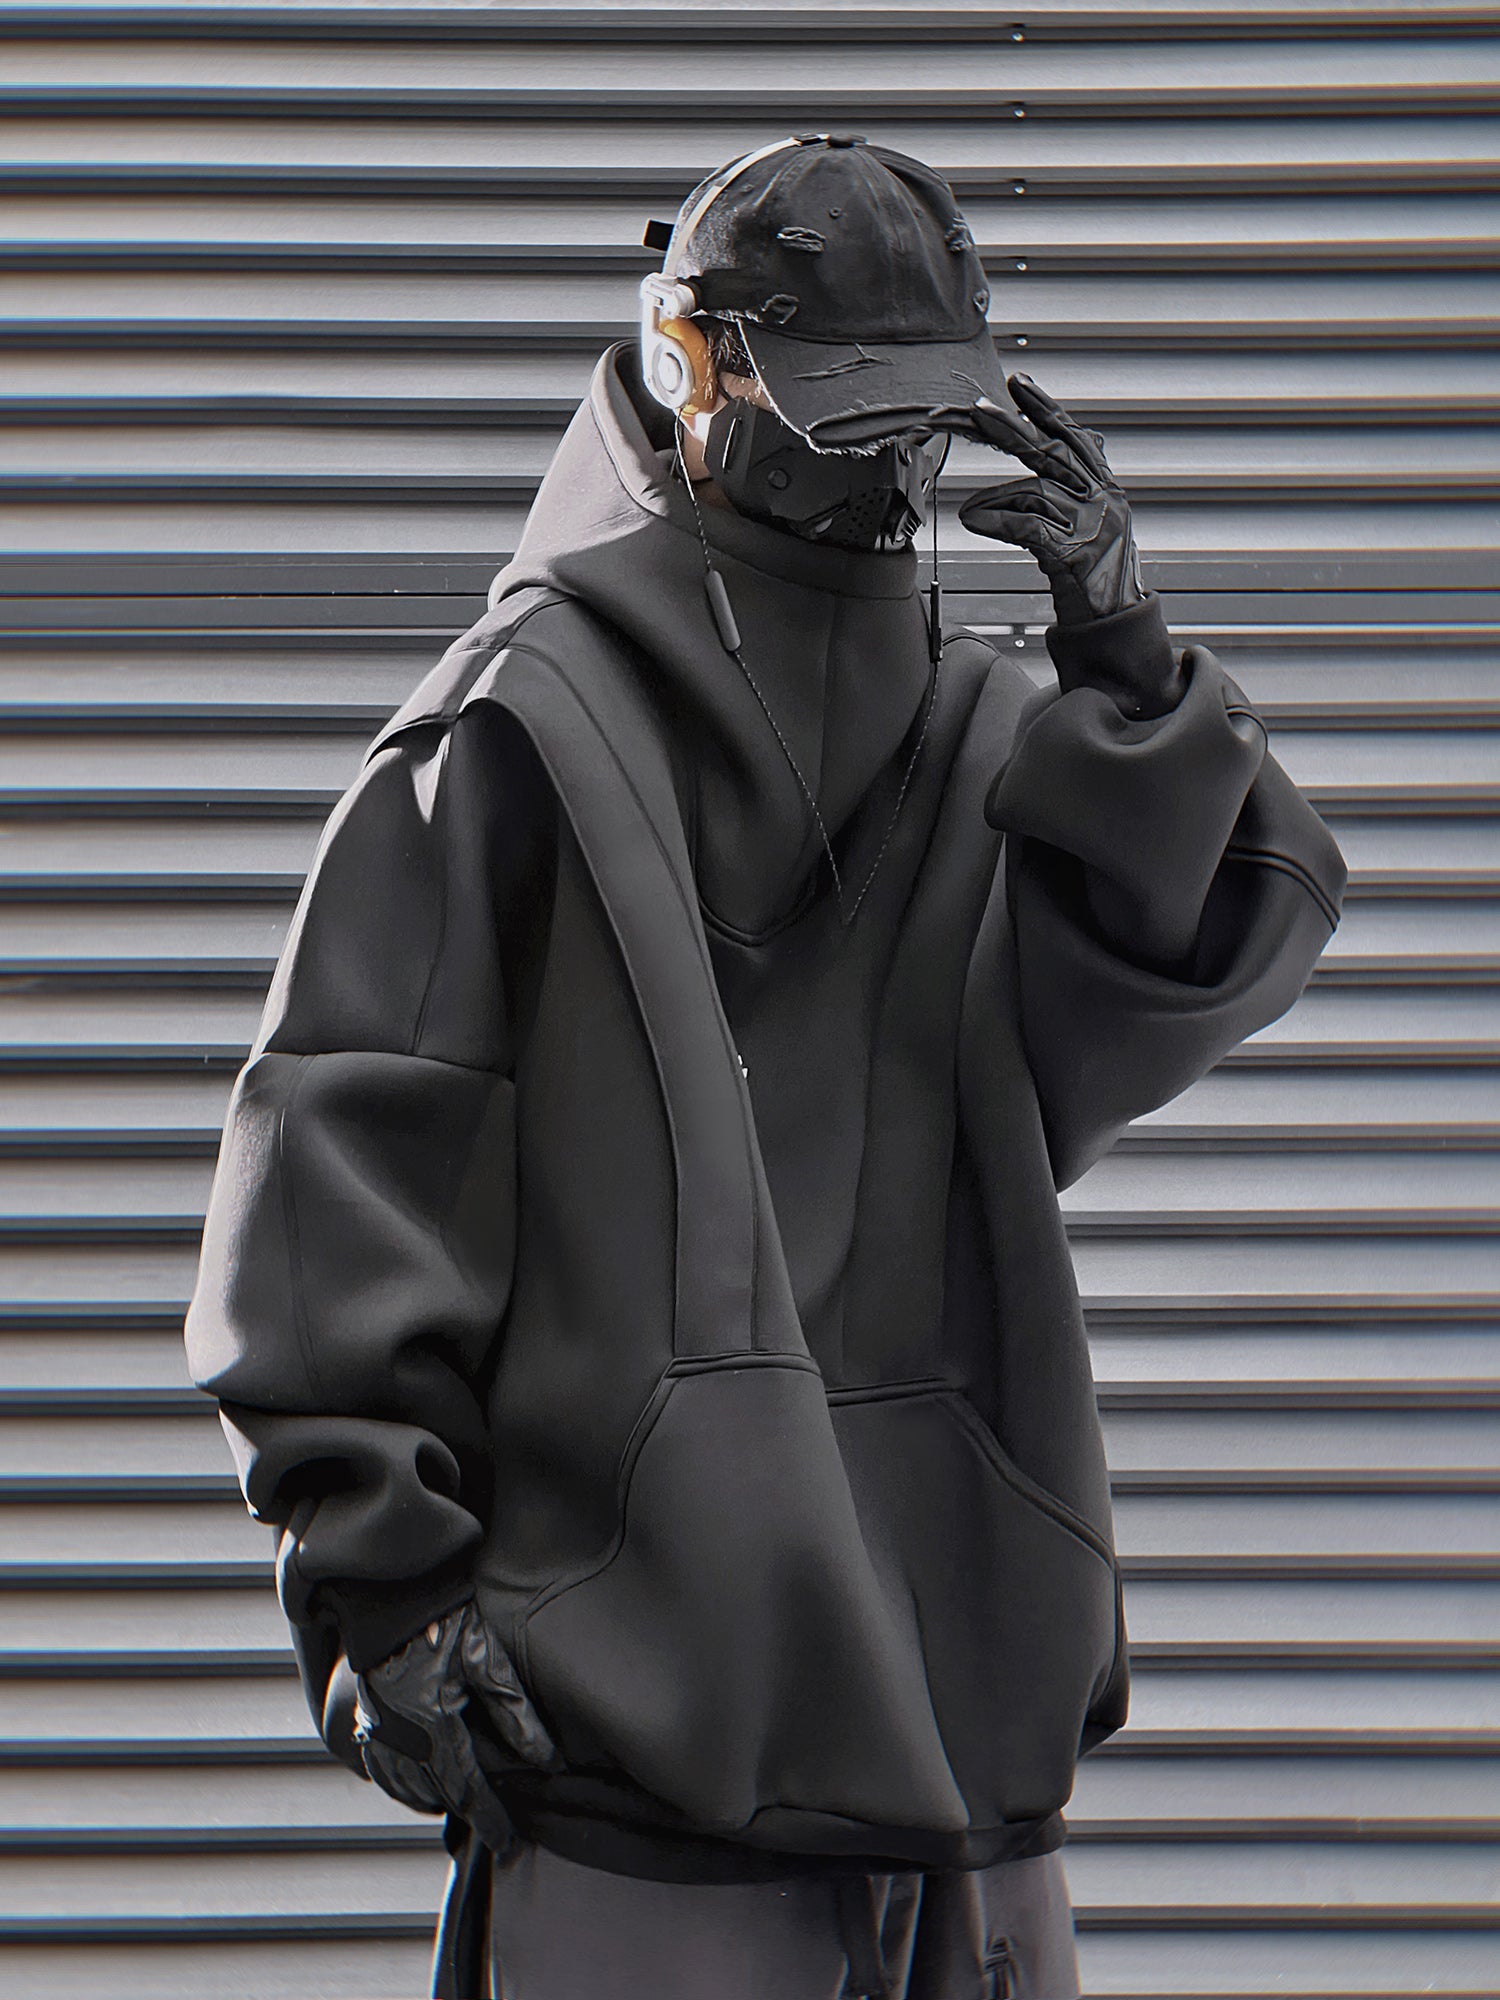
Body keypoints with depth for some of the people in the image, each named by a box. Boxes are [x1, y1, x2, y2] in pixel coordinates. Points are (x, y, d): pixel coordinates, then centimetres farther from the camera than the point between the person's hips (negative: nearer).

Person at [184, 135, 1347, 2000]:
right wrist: (376, 1571, -11)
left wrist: (1127, 676, -12)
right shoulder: (530, 727, -3)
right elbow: (347, 1149, -6)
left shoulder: (974, 735, 14)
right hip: (633, 1647, -5)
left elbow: (1206, 960, 3)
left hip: (960, 1624, 6)